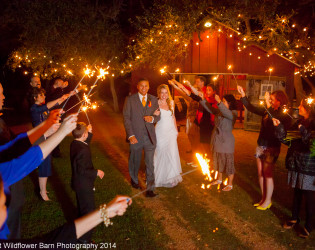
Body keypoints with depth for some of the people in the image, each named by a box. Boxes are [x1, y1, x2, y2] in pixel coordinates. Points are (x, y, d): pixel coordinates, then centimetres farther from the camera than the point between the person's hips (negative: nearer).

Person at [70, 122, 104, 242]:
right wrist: (96, 172, -19)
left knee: (82, 207, 27)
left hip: (78, 183, 10)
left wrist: (90, 132, 12)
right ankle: (85, 238, 17)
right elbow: (82, 170, -30)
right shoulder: (82, 150, -31)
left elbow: (85, 143, 18)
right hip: (84, 185, -10)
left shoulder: (74, 144, -3)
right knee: (88, 209, 5)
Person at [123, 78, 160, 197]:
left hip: (150, 136, 2)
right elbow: (126, 118, -6)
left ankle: (150, 189, 6)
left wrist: (152, 118, -12)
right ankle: (134, 180, 42)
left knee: (150, 163, 0)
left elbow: (158, 116, 12)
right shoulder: (130, 99, -3)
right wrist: (130, 135, -14)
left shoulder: (153, 99, 6)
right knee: (135, 161, 16)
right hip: (135, 136, -1)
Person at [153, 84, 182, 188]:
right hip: (161, 133, -4)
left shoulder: (171, 102, 6)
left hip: (171, 132, 4)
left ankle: (170, 177, 17)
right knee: (161, 154, 4)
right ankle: (162, 177, 21)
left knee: (172, 154, 2)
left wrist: (176, 129, 17)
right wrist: (154, 115, -25)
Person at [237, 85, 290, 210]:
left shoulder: (283, 116, -13)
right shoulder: (267, 111, 4)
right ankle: (263, 198, 26)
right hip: (261, 146, 7)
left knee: (267, 174, 2)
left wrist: (268, 105, -38)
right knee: (260, 173, 13)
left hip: (271, 148, -6)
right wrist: (243, 95, 3)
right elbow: (251, 108, 10)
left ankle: (268, 201, 16)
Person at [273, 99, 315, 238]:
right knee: (297, 193, 19)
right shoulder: (299, 123, 8)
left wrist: (303, 131, -24)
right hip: (296, 165, 7)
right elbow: (288, 140, 9)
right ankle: (294, 217, 35)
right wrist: (279, 127, 0)